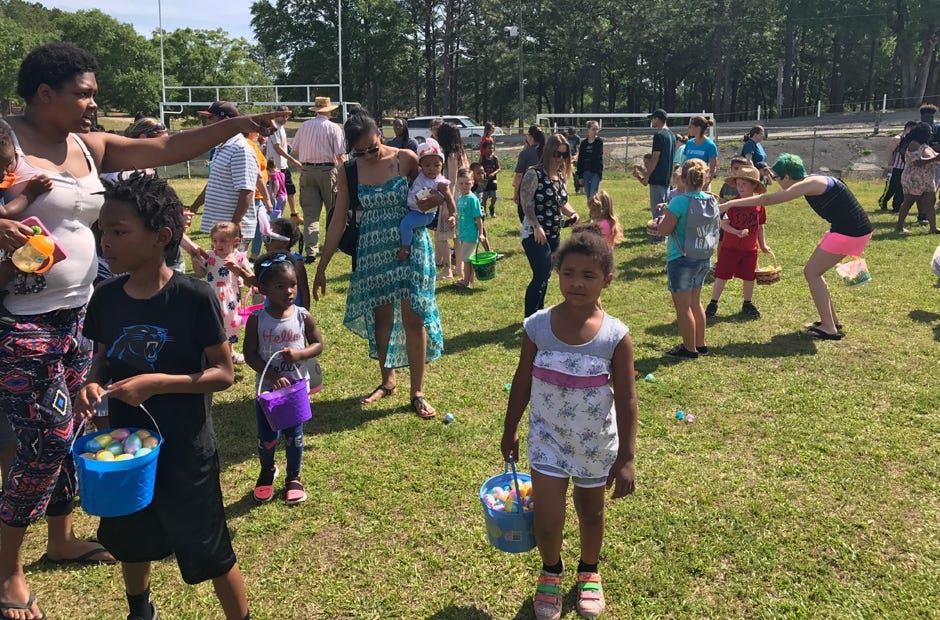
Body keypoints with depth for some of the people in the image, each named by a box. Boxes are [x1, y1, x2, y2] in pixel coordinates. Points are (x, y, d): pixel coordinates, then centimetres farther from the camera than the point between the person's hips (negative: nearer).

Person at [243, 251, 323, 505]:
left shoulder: (303, 316, -10)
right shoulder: (256, 319, -13)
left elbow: (318, 344, -1)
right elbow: (250, 354, -11)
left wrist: (300, 354, -22)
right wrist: (272, 375, -23)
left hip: (297, 387, 0)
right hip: (266, 388, 0)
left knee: (294, 436, 12)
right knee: (266, 438, 13)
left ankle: (294, 478, 35)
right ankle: (267, 472, 42)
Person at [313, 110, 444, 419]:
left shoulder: (406, 159, -7)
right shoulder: (349, 172, -2)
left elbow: (431, 195, 3)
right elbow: (337, 222, 2)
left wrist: (435, 199, -23)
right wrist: (321, 267, 2)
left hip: (411, 247, -2)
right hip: (372, 252, 3)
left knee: (413, 316, -4)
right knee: (380, 315, 10)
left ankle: (417, 392, 7)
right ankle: (387, 380, 30)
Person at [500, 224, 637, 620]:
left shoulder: (616, 336, -16)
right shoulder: (537, 326, -12)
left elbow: (626, 399, -10)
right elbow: (522, 382, 1)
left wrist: (626, 457, -9)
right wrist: (509, 432, 9)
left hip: (596, 442, 0)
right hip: (548, 438, 0)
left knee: (591, 511, 19)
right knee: (547, 520, -2)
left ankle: (589, 572, 49)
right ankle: (551, 572, 33)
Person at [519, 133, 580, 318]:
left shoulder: (561, 176, 11)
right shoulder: (534, 174, -13)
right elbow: (526, 202, -19)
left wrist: (572, 213, -2)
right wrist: (536, 226, -27)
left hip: (554, 234, 8)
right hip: (535, 235, -8)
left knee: (545, 275, 15)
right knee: (541, 276, -10)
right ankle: (530, 318, 1)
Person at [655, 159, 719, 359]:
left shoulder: (680, 202, -20)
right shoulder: (712, 202, 1)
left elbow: (663, 230, -18)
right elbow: (714, 229, 14)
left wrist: (666, 214, -1)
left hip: (682, 260, -7)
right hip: (704, 259, 7)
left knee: (683, 306, 4)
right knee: (695, 302, 21)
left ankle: (689, 349, 12)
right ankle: (700, 344, 31)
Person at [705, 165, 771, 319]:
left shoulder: (759, 205, -1)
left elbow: (760, 226, 10)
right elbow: (723, 223, -11)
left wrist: (763, 245, 14)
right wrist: (736, 232, -26)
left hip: (750, 249, 3)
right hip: (730, 247, -2)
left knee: (749, 277, 12)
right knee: (721, 276, 3)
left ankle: (748, 304, 30)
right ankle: (713, 303, 14)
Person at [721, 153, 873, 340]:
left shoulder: (809, 184, -16)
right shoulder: (811, 182, 10)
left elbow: (768, 199, -19)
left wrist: (731, 204, -18)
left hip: (849, 232, -10)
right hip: (852, 230, 10)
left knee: (812, 273, -4)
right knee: (813, 272, 15)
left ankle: (830, 329, -3)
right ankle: (832, 321, 23)